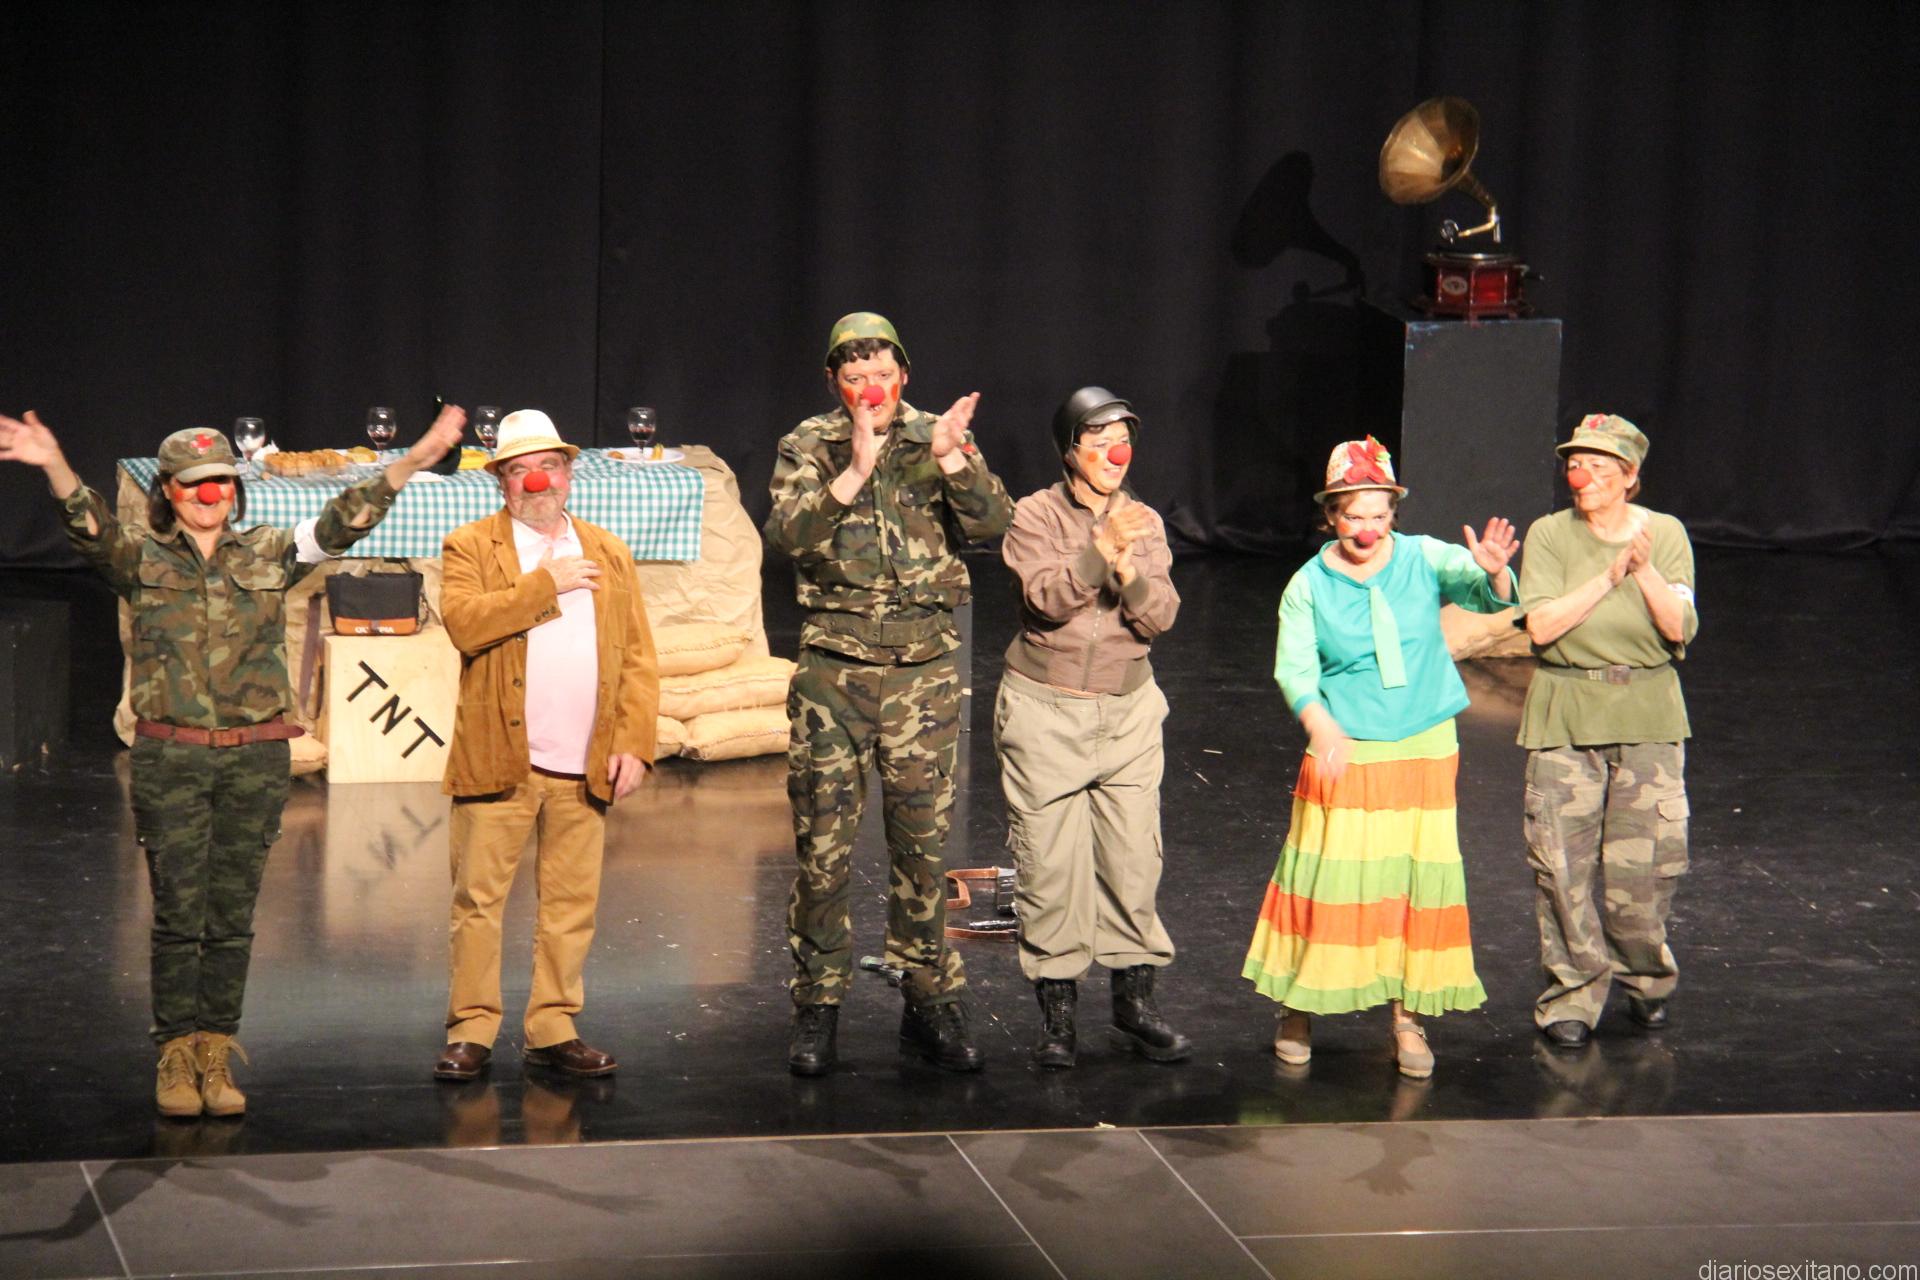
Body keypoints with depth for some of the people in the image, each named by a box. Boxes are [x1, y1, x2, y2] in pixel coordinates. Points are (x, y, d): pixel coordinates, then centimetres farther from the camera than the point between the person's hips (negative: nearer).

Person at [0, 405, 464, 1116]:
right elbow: (92, 529, -17)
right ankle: (176, 1056, 8)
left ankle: (216, 1056, 13)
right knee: (177, 916, -1)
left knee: (232, 918, 6)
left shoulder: (269, 556, 8)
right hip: (170, 758, -2)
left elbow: (342, 524, -2)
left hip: (256, 758, 2)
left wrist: (412, 462, -15)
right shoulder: (141, 559, 2)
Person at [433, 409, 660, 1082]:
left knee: (570, 905, 6)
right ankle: (471, 1032, 6)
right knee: (479, 901, -1)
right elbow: (464, 621, -16)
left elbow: (639, 659, 11)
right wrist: (546, 584, -12)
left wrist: (633, 744, -1)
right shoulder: (471, 548, 5)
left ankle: (552, 1030, 15)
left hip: (585, 767, 3)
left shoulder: (609, 555, 15)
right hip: (498, 759, -3)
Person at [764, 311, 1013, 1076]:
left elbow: (992, 522, -9)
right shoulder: (809, 448, 1)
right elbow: (787, 534, -15)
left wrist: (950, 459, -25)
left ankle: (930, 1004, 17)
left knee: (922, 847, 7)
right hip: (834, 672, -1)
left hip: (924, 673, 1)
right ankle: (817, 1006, 12)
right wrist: (854, 473, -26)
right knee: (823, 849, 2)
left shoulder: (938, 440, 5)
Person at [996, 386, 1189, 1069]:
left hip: (1127, 711, 3)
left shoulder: (1146, 523, 7)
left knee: (1134, 859, 2)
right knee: (1050, 864, -2)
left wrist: (1128, 568, -19)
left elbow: (1158, 618, -2)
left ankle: (1135, 1006, 13)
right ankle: (1056, 1015, 8)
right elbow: (1048, 600, -17)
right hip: (1045, 710, -3)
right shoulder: (1037, 515, -3)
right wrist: (1102, 549, -27)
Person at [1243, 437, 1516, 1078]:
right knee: (1328, 881, 0)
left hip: (1424, 754, 1)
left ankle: (1407, 1018, 15)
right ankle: (1298, 1010, 15)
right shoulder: (1309, 585, -3)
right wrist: (1321, 726, -26)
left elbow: (1488, 595, -14)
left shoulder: (1425, 560, -2)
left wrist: (1494, 573, -38)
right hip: (1345, 756, -1)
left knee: (1418, 881, 4)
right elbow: (1294, 668, -8)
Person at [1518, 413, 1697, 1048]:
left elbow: (1680, 629, -6)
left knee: (1646, 859, 0)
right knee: (1563, 861, -3)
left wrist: (1645, 569, -19)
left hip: (1647, 715, 1)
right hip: (1565, 715, -1)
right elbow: (1541, 625, -12)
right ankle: (1573, 993, 10)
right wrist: (1610, 576, -16)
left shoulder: (1666, 533, 3)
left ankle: (1646, 979, 23)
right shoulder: (1550, 535, 0)